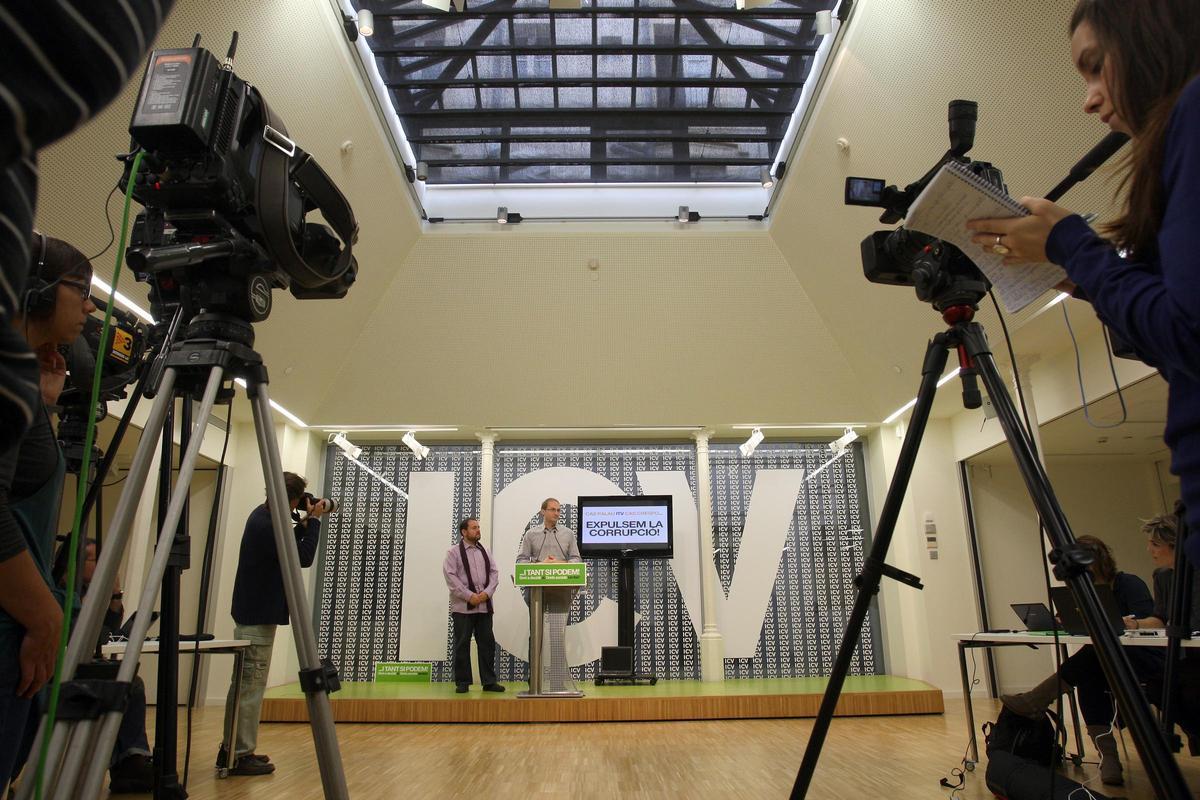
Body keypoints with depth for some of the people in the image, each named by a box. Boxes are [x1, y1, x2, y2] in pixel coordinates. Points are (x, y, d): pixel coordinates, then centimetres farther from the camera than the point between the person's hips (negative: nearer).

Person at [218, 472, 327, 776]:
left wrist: (305, 523, 4)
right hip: (258, 616, -10)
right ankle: (241, 756, 4)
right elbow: (304, 557, -20)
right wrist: (314, 520, -12)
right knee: (251, 685, -3)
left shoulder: (263, 516, 7)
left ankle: (232, 749, 25)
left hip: (252, 613, 10)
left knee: (243, 683, 16)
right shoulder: (265, 525, -24)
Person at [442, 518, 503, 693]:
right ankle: (462, 682, 12)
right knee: (462, 645, 2)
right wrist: (469, 595, -15)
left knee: (487, 643, 5)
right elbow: (451, 576, -9)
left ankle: (489, 681, 12)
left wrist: (487, 592, -7)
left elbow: (494, 572, 10)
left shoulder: (484, 551, 15)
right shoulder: (454, 552, 1)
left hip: (484, 605, 4)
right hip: (463, 606, -4)